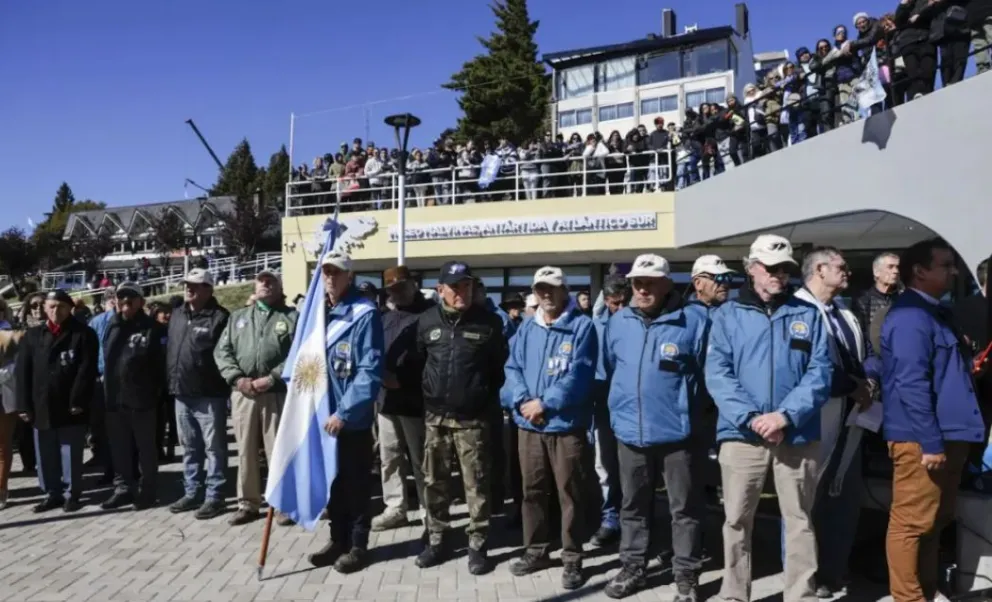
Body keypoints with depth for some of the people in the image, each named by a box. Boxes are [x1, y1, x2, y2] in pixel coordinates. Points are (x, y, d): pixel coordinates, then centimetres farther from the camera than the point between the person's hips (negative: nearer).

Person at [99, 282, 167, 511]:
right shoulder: (112, 327, 13)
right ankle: (123, 488, 25)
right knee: (119, 448, 13)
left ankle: (147, 491, 17)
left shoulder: (152, 328, -6)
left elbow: (161, 362, -10)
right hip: (115, 399, 6)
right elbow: (106, 359, 15)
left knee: (146, 448, 7)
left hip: (142, 399, -5)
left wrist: (158, 392, -14)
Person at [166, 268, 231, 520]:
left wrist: (227, 385, -17)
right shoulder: (177, 315, 14)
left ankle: (214, 496, 10)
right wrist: (171, 381, 16)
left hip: (209, 395, -8)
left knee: (214, 448, 2)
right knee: (189, 447, 17)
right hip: (182, 394, 8)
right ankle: (191, 492, 28)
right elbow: (170, 348, 21)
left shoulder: (219, 317, -11)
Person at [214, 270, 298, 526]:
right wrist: (237, 379, -6)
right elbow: (222, 351, 9)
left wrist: (272, 379, -15)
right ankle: (247, 503, 21)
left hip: (277, 393, -4)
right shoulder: (238, 317, 17)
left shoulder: (292, 317, 4)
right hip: (242, 392, 4)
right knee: (245, 450, 10)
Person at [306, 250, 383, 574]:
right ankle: (338, 540, 30)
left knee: (356, 482, 6)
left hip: (353, 417, -7)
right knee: (333, 480, 16)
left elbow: (370, 371, -18)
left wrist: (345, 412, -20)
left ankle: (358, 546, 19)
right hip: (325, 413, 7)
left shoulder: (365, 313, -13)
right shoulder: (320, 311, 9)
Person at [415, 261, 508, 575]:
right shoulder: (426, 321, 2)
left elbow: (501, 367, 3)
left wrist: (490, 401, 1)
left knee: (476, 484, 5)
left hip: (473, 419, -2)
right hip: (435, 417, 3)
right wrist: (425, 397, 7)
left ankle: (477, 545, 18)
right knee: (434, 482, 12)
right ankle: (435, 541, 27)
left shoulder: (489, 322, -3)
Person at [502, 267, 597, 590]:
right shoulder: (527, 329, 12)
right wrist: (524, 401, -13)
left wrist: (545, 404, -17)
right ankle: (536, 551, 29)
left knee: (569, 493, 4)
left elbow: (578, 375, -14)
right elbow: (512, 369, 4)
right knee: (532, 490, 14)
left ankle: (572, 559, 16)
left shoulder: (582, 326, -5)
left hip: (566, 424, -5)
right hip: (528, 424, 5)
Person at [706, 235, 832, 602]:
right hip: (742, 434, -1)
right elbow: (717, 374, -4)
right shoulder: (728, 315, 4)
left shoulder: (808, 315, 8)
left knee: (799, 520, 10)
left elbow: (819, 373, -1)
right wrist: (750, 418, -16)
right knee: (737, 520, 8)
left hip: (798, 435, 1)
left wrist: (786, 415, -15)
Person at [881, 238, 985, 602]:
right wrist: (930, 442, -21)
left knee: (934, 521, 18)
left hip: (945, 435, 10)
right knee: (911, 523, -1)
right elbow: (911, 384, -21)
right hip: (922, 439, -10)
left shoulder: (933, 312, 17)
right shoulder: (910, 316, -15)